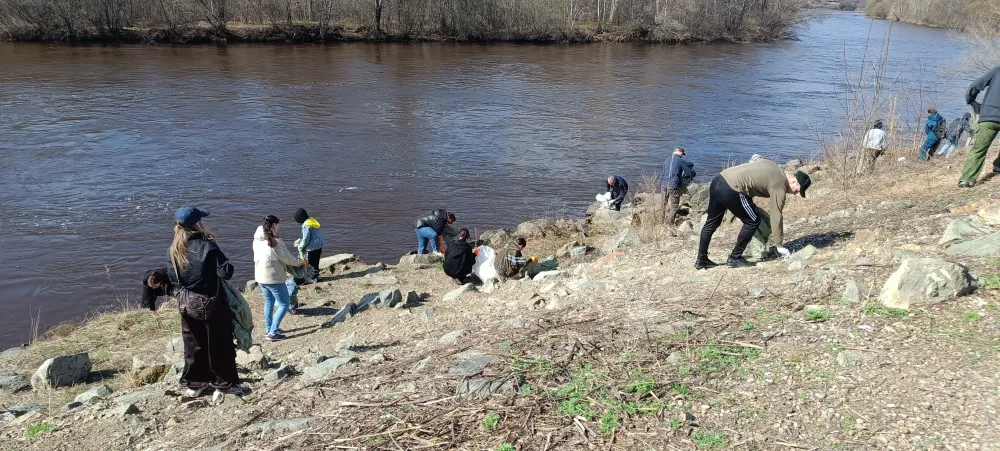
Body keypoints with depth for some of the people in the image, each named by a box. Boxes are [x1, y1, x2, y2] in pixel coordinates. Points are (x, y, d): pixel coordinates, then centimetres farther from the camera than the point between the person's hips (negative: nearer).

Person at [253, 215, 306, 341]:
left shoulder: (257, 240, 2)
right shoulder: (275, 241, -21)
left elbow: (257, 258, 11)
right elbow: (287, 258, -15)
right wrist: (300, 262, 3)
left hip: (260, 277, 8)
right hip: (274, 278, -8)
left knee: (269, 302, 25)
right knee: (284, 304, 2)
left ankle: (269, 328, 34)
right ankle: (273, 332, -3)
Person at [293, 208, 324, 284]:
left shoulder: (306, 225, -23)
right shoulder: (312, 220, 6)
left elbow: (306, 239, -20)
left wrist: (300, 247, -4)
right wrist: (300, 240, 17)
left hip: (312, 248, -9)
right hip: (319, 246, 9)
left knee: (311, 263, 5)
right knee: (316, 262, 22)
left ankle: (313, 278, 13)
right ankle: (316, 275, 34)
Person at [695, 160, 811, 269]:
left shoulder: (776, 169, 20)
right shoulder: (779, 186, -4)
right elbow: (776, 216, -2)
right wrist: (778, 244, 6)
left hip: (718, 180, 9)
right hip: (730, 190, -9)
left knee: (712, 222, 18)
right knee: (752, 222, 6)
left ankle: (701, 260, 25)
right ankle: (735, 258, 13)